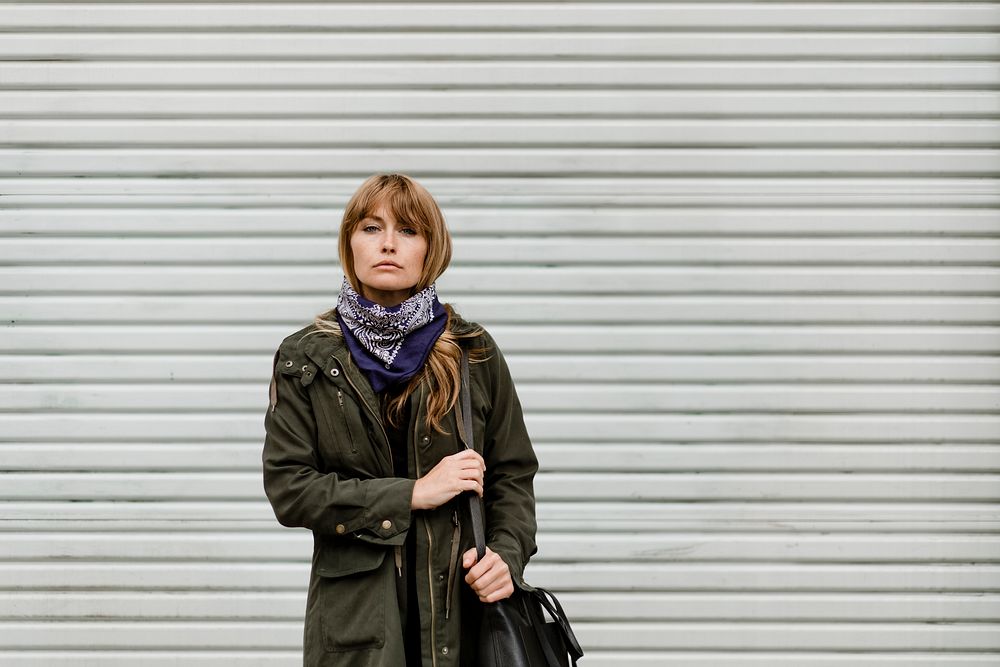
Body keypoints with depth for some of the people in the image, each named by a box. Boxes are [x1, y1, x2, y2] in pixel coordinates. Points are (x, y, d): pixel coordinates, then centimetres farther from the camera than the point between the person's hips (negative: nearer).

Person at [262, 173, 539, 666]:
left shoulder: (474, 352, 5)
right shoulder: (305, 360, 2)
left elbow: (513, 475, 8)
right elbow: (288, 487, -6)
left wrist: (507, 553, -12)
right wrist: (413, 495, -13)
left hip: (461, 604, 1)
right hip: (356, 615, -1)